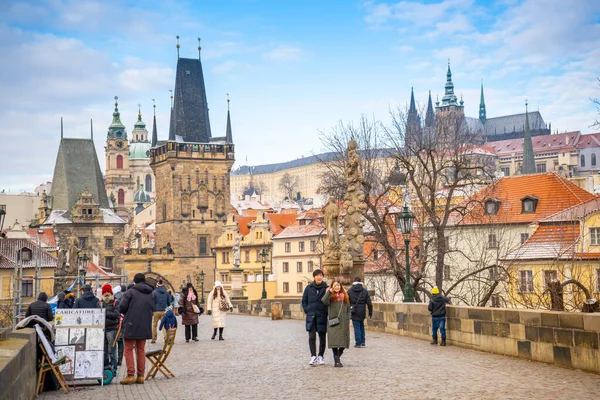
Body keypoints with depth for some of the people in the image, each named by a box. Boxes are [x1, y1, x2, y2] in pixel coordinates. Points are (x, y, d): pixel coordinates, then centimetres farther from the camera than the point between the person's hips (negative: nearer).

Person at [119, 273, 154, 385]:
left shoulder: (130, 292, -8)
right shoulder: (150, 294, 9)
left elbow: (122, 307, -12)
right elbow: (152, 309, 10)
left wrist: (127, 314, 8)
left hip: (131, 325, -5)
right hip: (145, 326, 5)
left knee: (128, 350, 3)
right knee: (141, 350, 12)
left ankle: (130, 375, -4)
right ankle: (140, 375, 11)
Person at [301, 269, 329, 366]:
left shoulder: (326, 288, -2)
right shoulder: (309, 288, 4)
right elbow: (304, 301, 12)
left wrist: (327, 312, -6)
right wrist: (307, 311, 2)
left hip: (322, 317, -1)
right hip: (311, 317, 1)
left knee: (322, 337, 8)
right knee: (312, 337, -7)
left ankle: (321, 356, 20)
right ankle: (313, 357, -6)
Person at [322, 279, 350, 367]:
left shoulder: (345, 297, 11)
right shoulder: (330, 297, 0)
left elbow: (348, 309, 17)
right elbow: (324, 301, -22)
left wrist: (348, 320, 7)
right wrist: (329, 291, -27)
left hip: (344, 323, 4)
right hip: (333, 323, -4)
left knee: (343, 343, 5)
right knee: (335, 342, -8)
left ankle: (337, 357, 26)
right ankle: (337, 361, -2)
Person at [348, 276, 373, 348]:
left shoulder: (349, 291, 0)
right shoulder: (365, 291, 2)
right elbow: (369, 303, 2)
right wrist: (370, 312, 8)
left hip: (354, 312, -2)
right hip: (362, 312, 2)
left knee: (356, 327, 0)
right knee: (361, 326, 17)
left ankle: (358, 343, -1)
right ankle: (362, 342, 17)